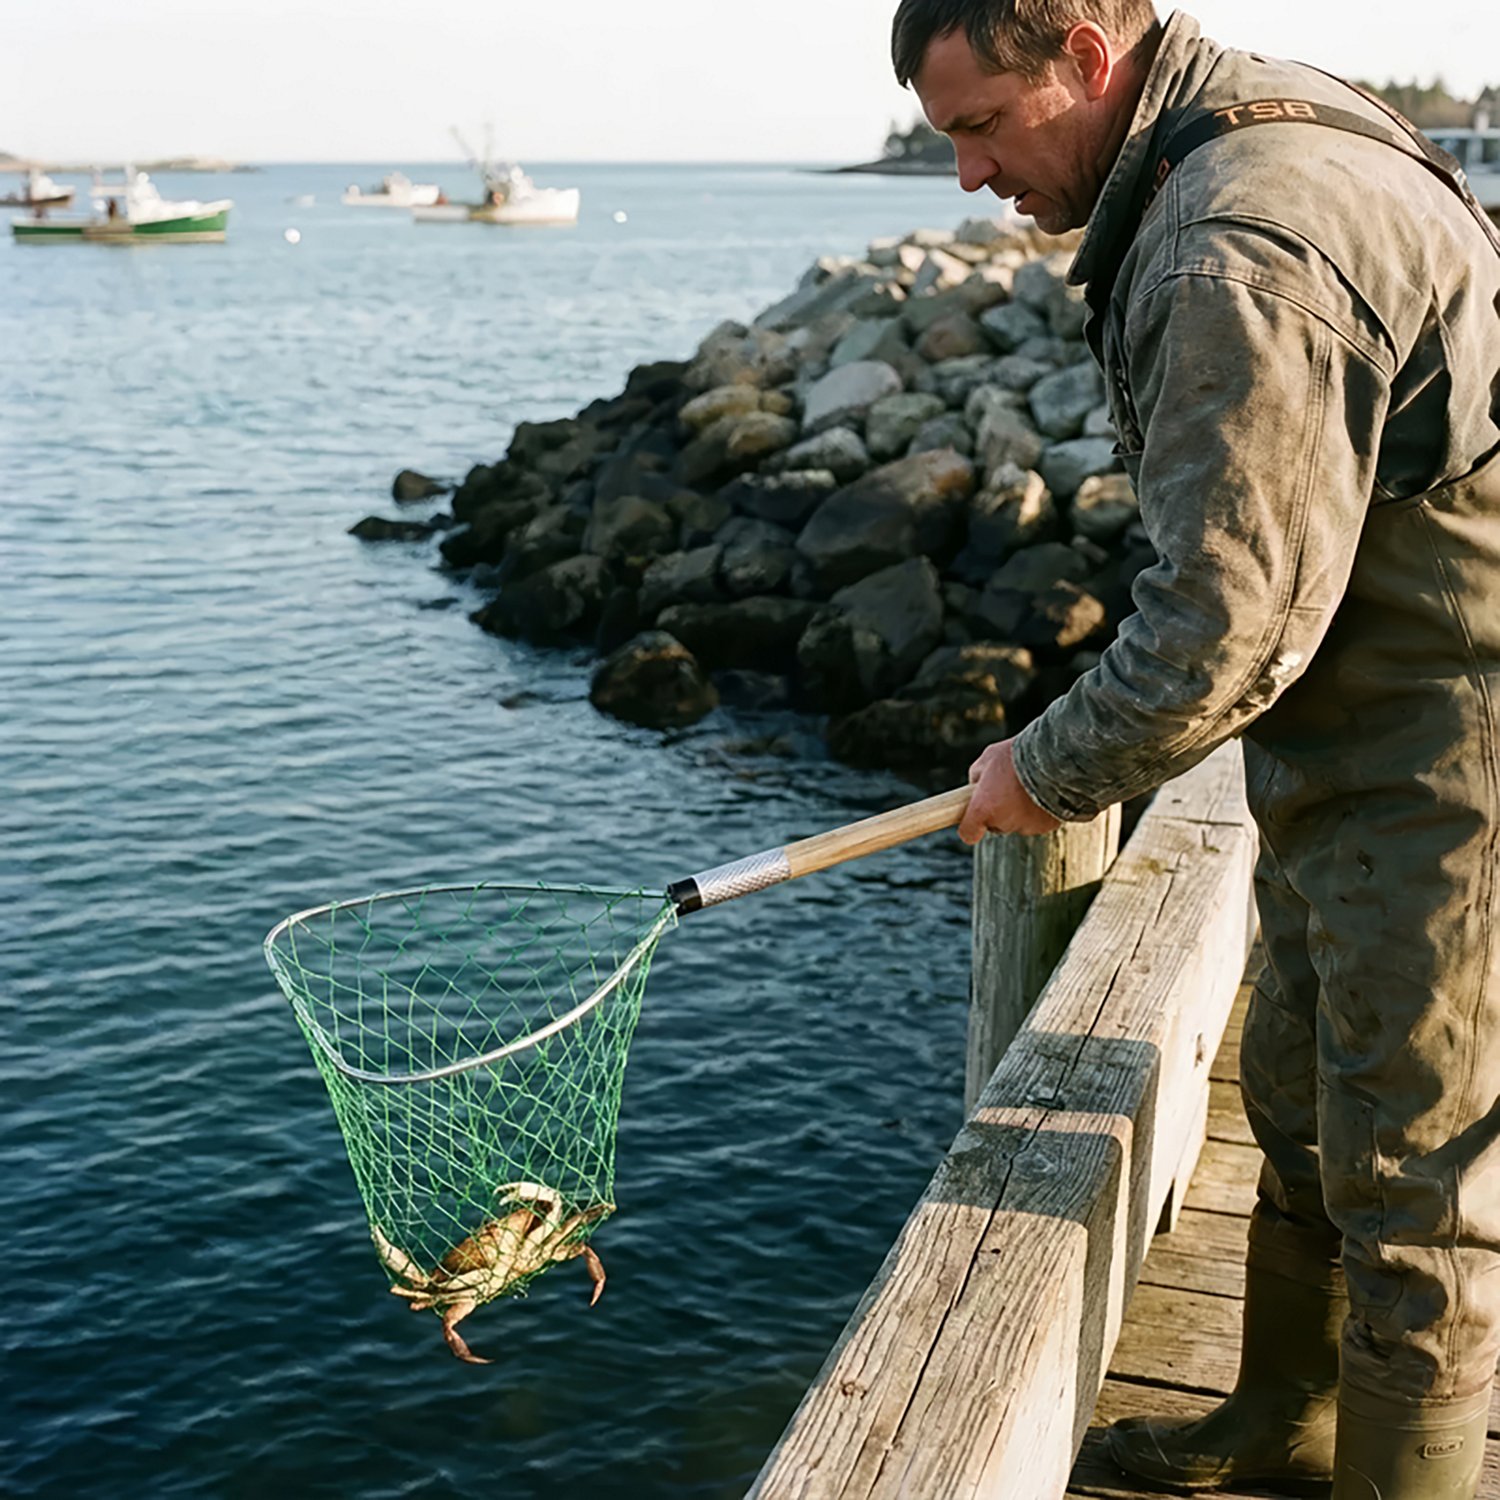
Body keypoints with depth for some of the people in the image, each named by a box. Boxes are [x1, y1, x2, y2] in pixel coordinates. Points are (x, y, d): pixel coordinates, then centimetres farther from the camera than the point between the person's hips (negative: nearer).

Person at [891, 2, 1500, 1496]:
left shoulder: (1245, 255, -27)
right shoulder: (1257, 135, 8)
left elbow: (1226, 629, -27)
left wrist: (1046, 773, -12)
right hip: (1357, 753, 11)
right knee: (1299, 1108, 22)